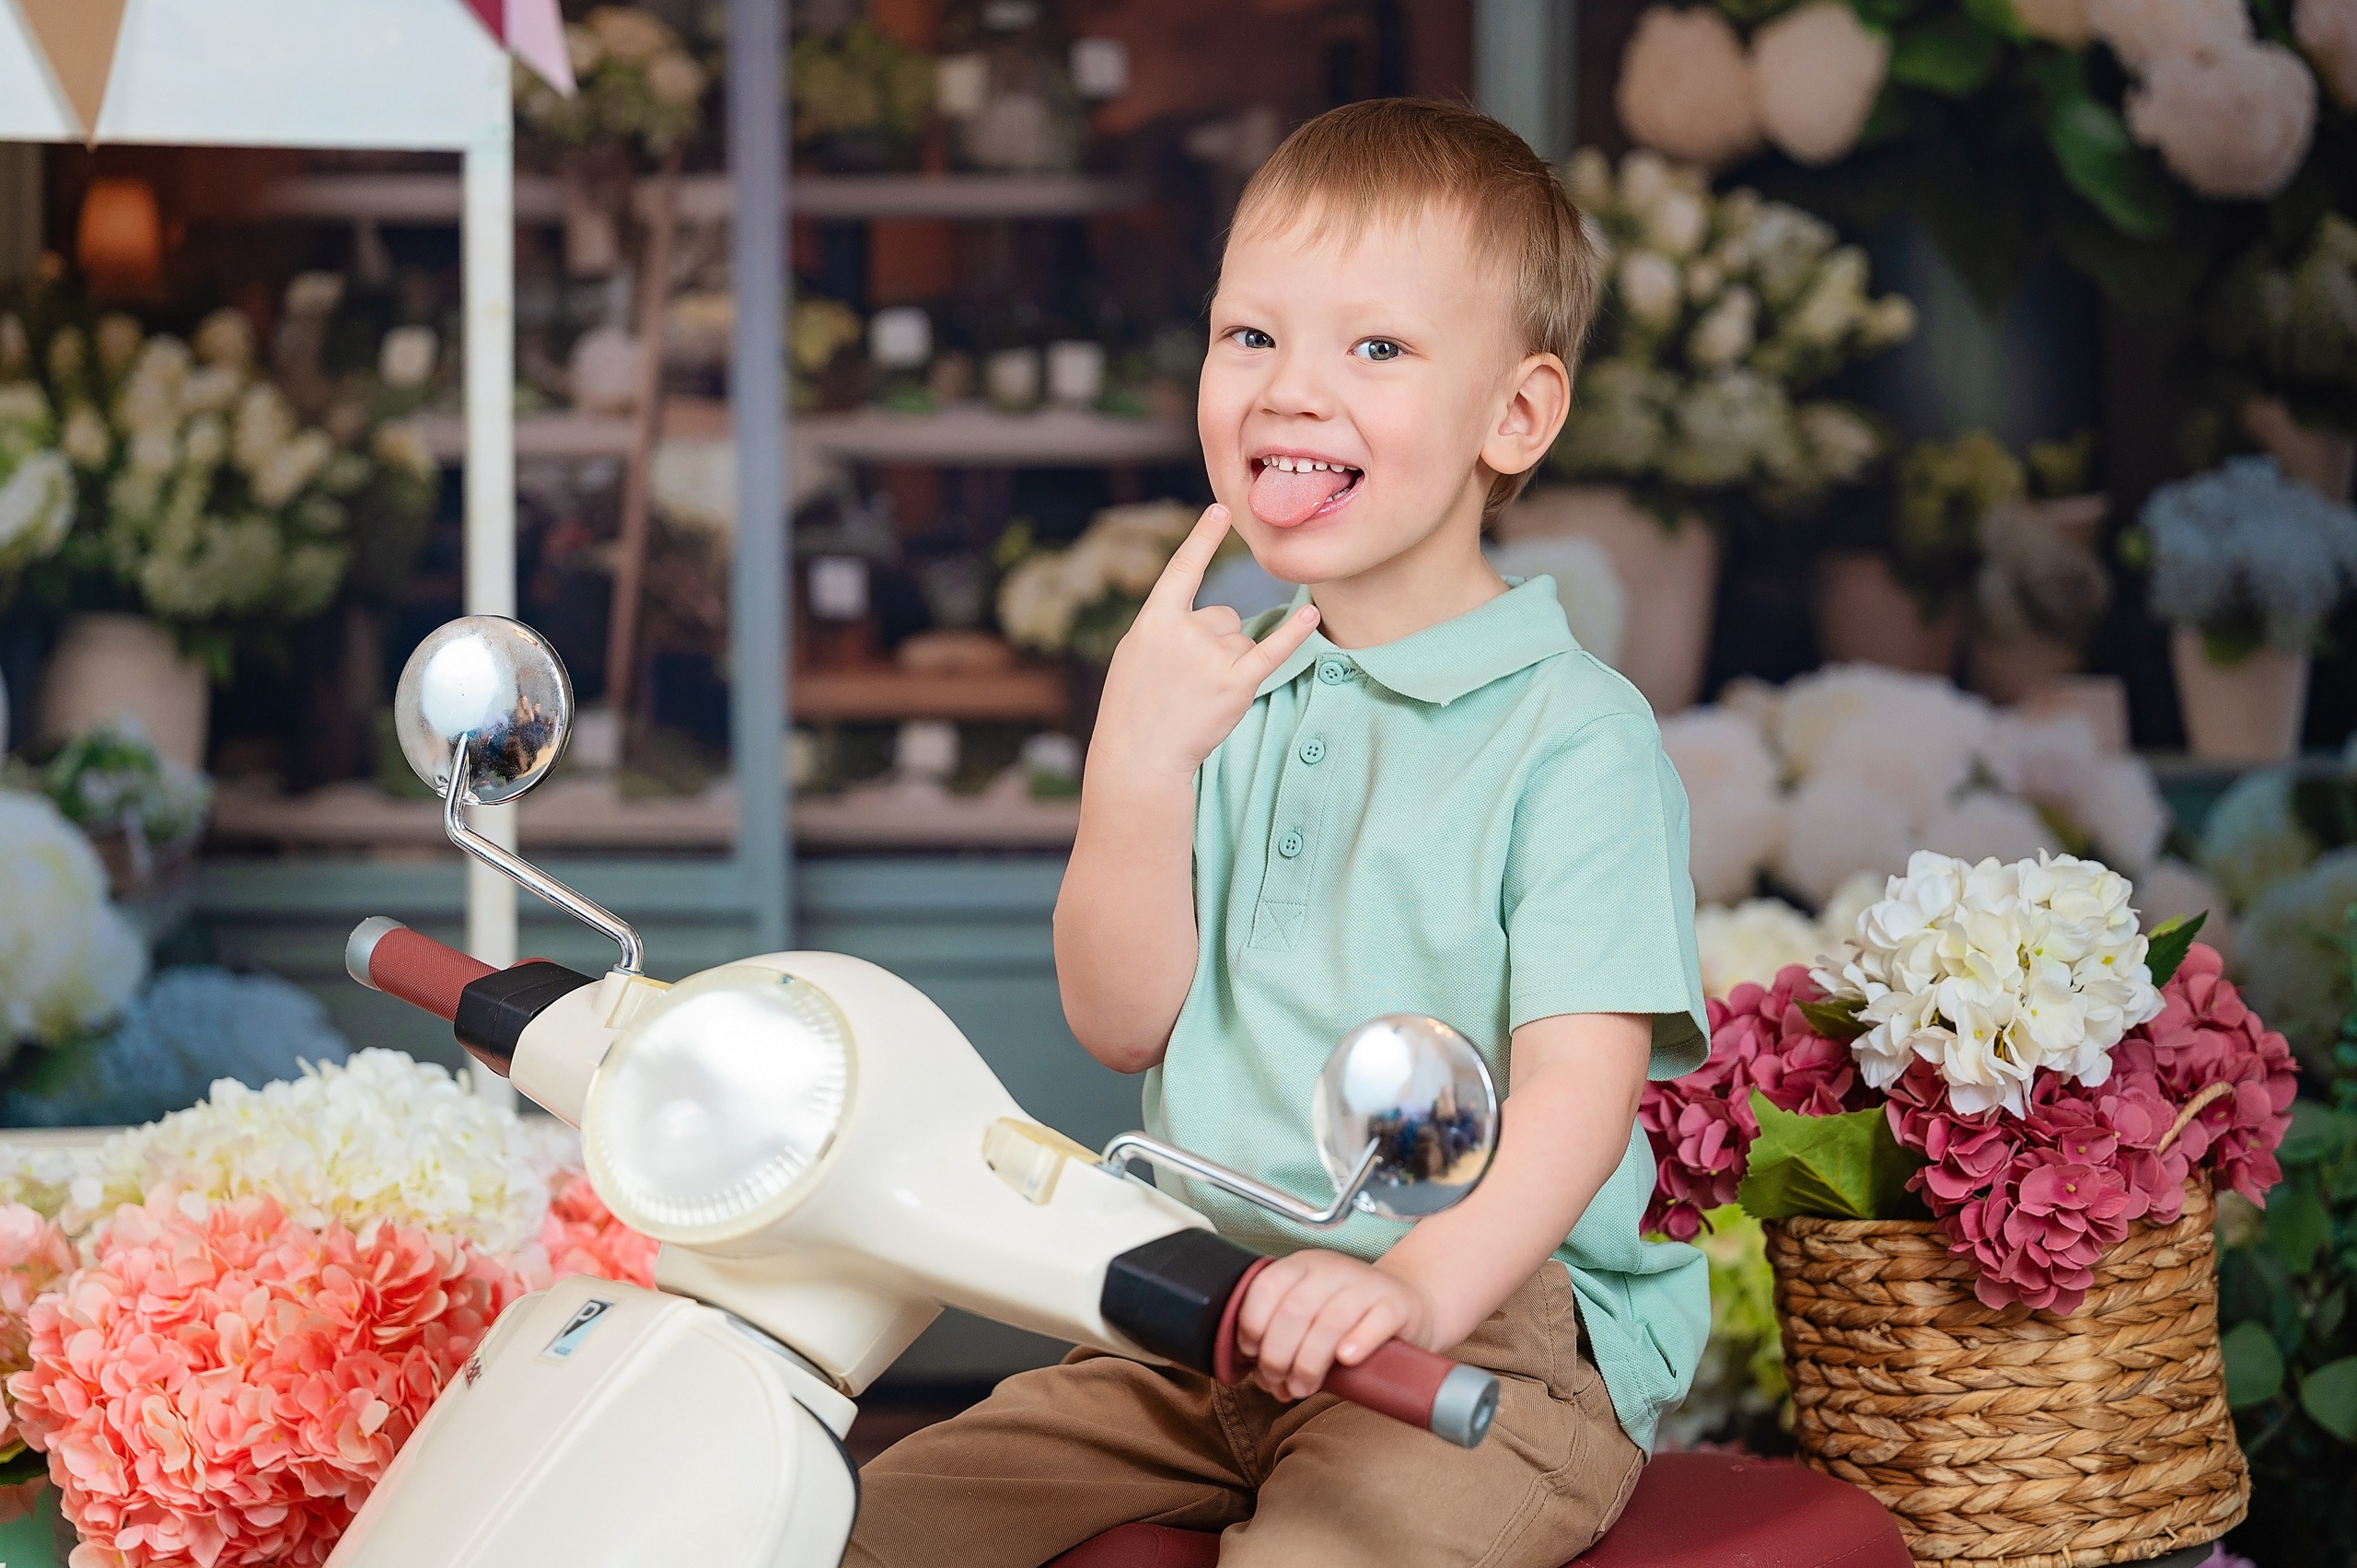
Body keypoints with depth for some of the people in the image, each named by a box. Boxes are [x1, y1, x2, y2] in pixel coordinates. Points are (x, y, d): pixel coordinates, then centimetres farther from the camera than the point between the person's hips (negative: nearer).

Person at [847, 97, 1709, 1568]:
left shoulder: (1574, 734, -9)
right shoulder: (1226, 688, 12)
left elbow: (1578, 1088, -19)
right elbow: (1122, 1021, 3)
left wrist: (1421, 1284, -37)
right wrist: (1137, 765, -14)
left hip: (1488, 1341, -6)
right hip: (1202, 1322, 6)